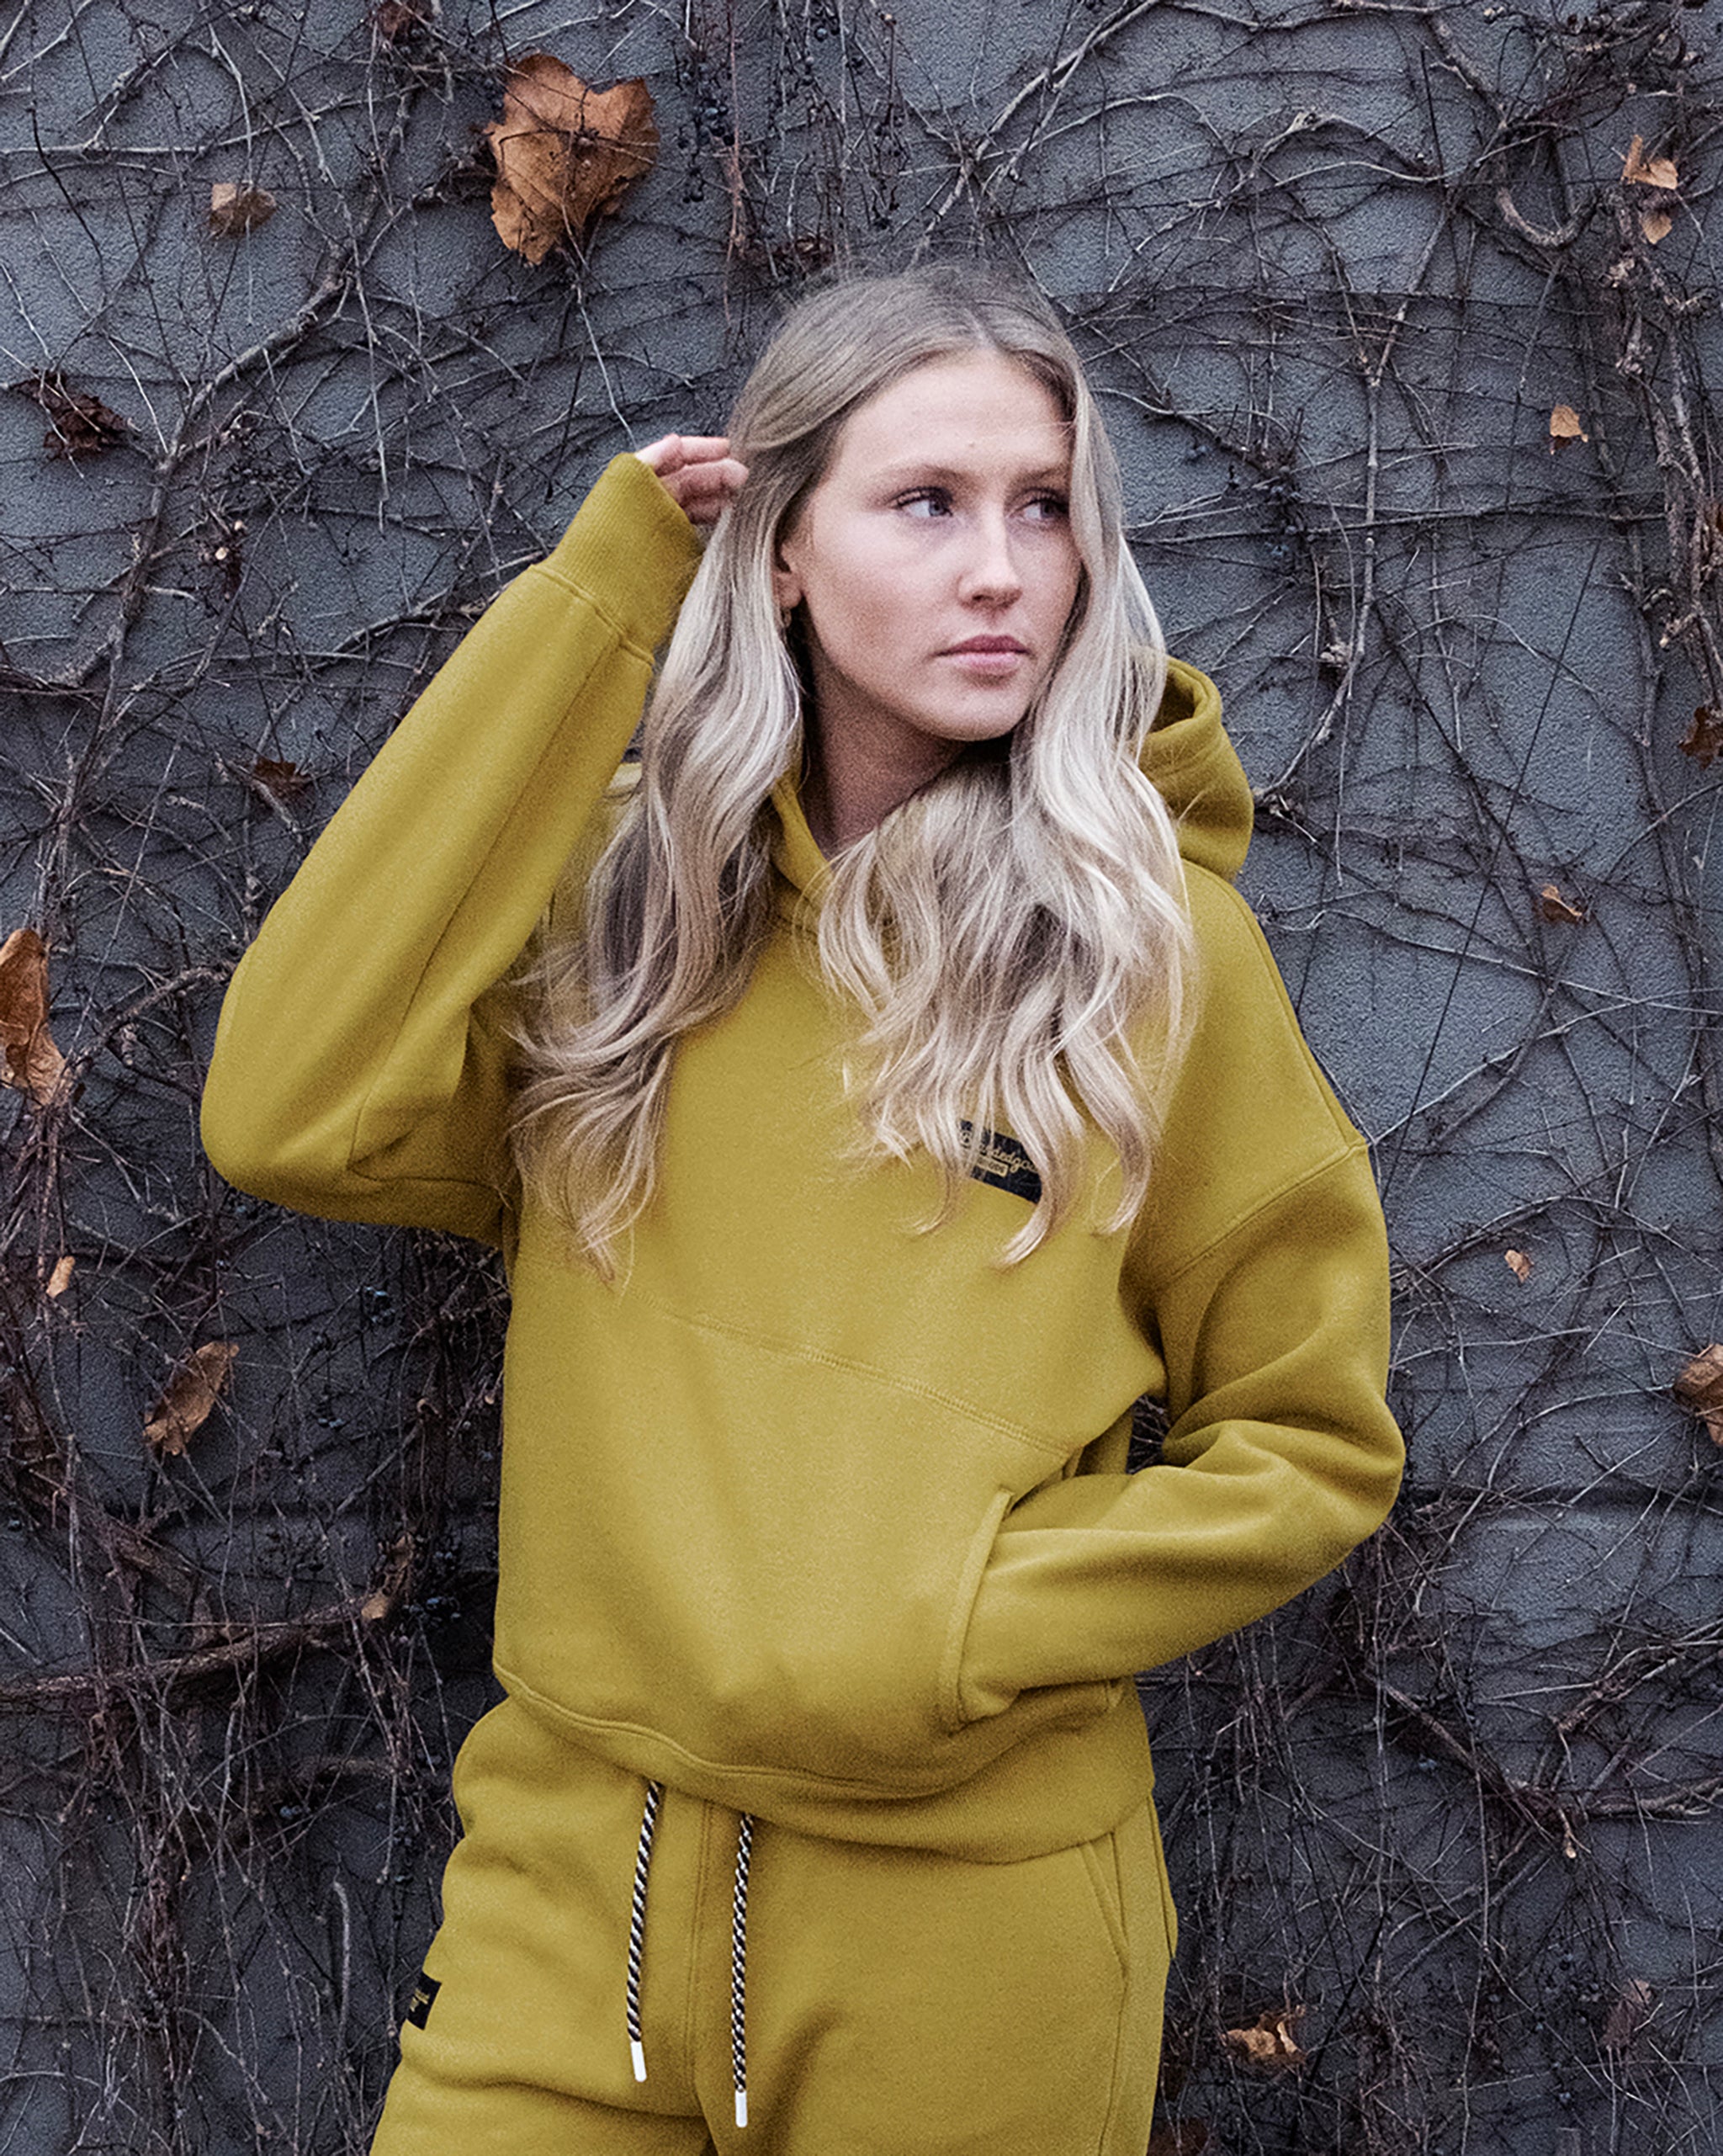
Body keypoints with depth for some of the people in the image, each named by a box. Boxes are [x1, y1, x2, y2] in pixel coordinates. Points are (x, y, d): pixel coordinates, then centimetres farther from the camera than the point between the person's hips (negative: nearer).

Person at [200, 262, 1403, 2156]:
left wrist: (955, 1630, -14)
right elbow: (293, 1121, -15)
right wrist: (588, 608, -12)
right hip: (573, 1874, 2)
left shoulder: (1155, 942, -5)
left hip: (969, 1911, -1)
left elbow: (1311, 1443, 2)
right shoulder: (626, 890, 2)